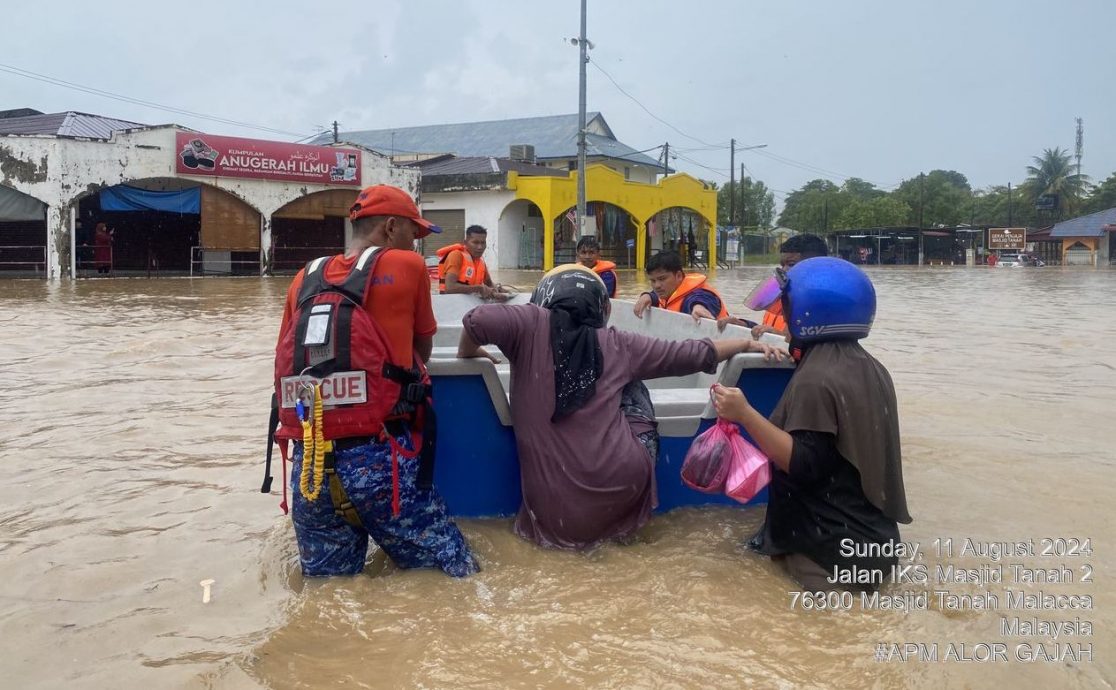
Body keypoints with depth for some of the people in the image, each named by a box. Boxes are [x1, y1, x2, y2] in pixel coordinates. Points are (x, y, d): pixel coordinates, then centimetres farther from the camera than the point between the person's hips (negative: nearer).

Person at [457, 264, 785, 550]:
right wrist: (747, 343, 24)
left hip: (553, 504, -1)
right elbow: (692, 354, 10)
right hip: (621, 486, 1)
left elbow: (478, 319, -18)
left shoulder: (532, 325, -3)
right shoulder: (617, 344, 5)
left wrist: (468, 353, 4)